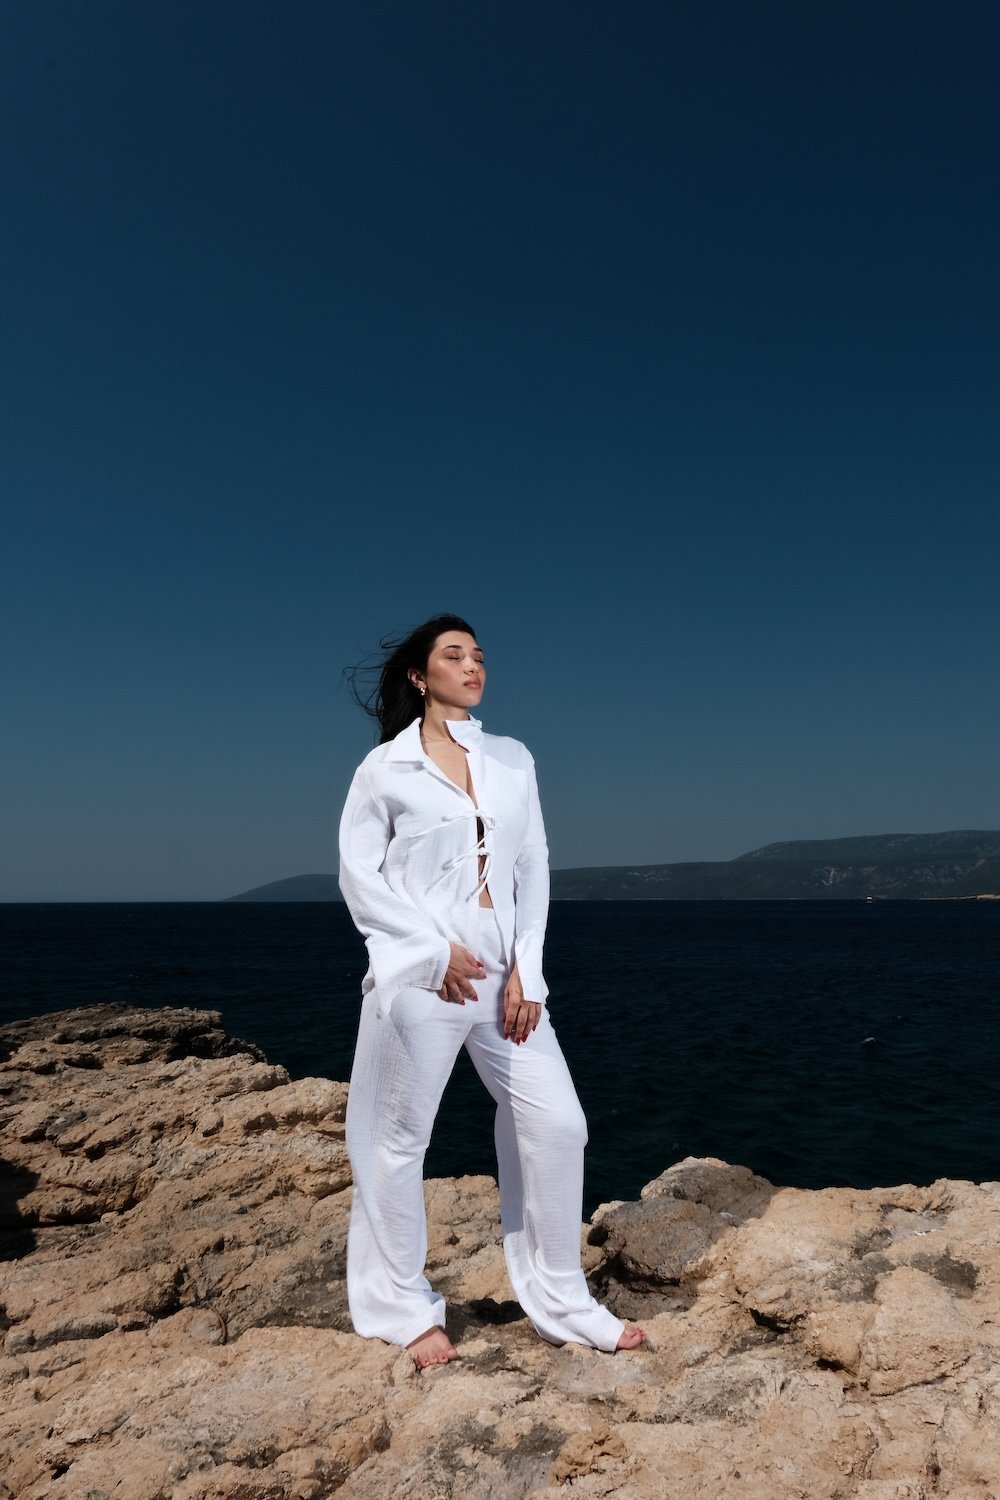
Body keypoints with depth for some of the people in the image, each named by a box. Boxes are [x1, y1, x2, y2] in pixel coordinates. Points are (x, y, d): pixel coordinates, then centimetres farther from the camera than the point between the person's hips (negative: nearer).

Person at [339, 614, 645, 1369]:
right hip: (419, 974, -4)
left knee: (557, 1124, 4)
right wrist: (437, 951, -11)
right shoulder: (385, 767, -1)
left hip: (504, 972, 4)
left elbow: (534, 869, 8)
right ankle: (406, 1309, 26)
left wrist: (525, 971, -2)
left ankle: (563, 1302, 22)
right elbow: (360, 876, -3)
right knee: (401, 1139, 5)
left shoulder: (513, 759, 9)